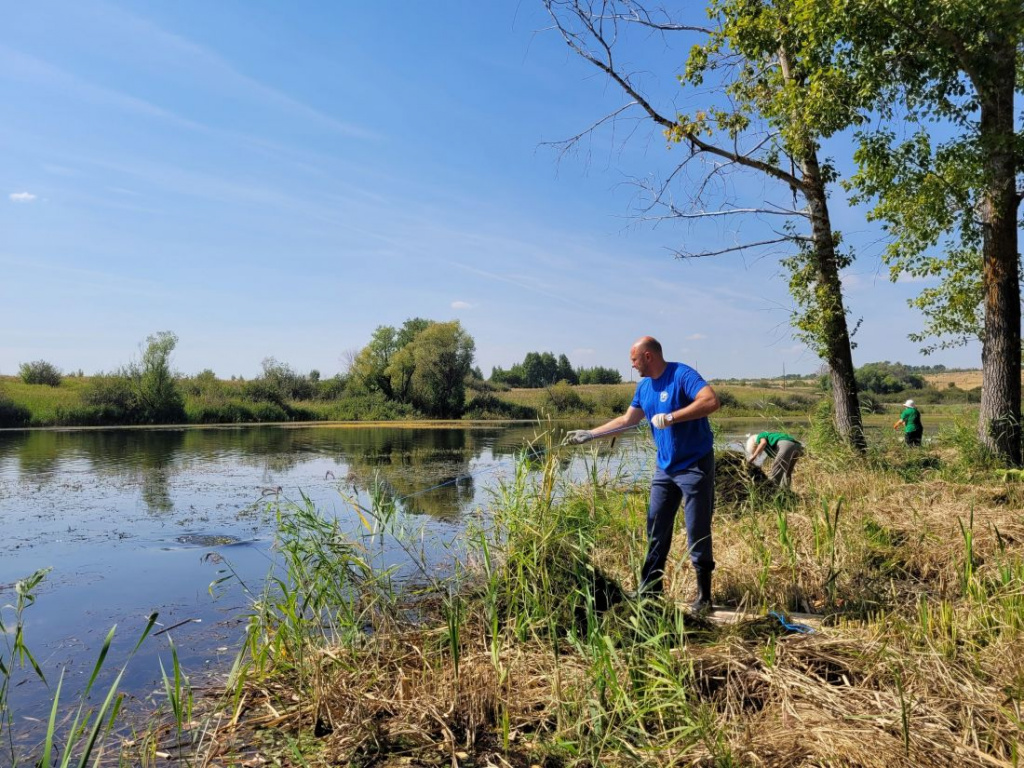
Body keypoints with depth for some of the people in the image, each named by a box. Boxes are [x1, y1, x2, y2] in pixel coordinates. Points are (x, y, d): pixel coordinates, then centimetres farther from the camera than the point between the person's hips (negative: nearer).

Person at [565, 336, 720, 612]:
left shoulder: (682, 375, -16)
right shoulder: (644, 387, 9)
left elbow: (711, 401, -30)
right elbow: (627, 420, 17)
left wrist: (671, 417, -32)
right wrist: (588, 434, 13)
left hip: (695, 467, -8)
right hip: (665, 468, 8)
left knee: (697, 535, -1)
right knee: (655, 532, 11)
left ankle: (704, 597, 12)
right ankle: (649, 591, 21)